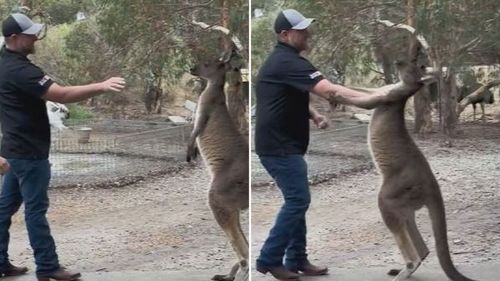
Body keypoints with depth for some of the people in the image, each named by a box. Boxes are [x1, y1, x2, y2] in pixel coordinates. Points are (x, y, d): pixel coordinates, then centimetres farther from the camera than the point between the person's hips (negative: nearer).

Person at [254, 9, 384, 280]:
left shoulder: (282, 59, 15)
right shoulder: (288, 62, -19)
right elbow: (329, 90, -28)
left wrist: (314, 114, 5)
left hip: (281, 143, 10)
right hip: (279, 146, -10)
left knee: (296, 200, 13)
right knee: (298, 200, -7)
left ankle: (297, 259, 19)